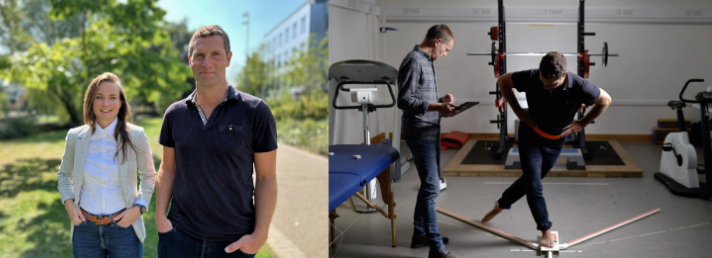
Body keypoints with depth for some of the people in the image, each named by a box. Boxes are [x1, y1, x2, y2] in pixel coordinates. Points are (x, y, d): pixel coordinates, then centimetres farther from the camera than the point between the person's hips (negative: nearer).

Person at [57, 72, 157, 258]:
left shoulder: (136, 136, -7)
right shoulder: (75, 137, -2)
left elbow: (148, 176, 5)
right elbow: (64, 174, 15)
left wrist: (138, 208, -8)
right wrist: (68, 204, 0)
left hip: (124, 228, -2)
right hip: (85, 230, 2)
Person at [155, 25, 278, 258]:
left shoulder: (255, 112, -7)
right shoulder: (175, 114, 4)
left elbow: (267, 177, -5)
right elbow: (167, 168, 11)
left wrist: (259, 235, -11)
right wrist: (160, 215, -1)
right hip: (179, 235, 3)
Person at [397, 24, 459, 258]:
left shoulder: (426, 61, 14)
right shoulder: (414, 61, -16)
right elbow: (405, 100, -22)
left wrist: (441, 100, 7)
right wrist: (438, 107, -27)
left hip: (430, 132, 10)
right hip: (419, 133, -10)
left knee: (429, 184, 16)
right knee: (431, 188, -10)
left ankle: (420, 234, 28)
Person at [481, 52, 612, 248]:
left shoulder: (579, 87, -28)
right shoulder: (531, 78, -28)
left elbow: (605, 100, -8)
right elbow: (503, 81, -10)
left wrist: (582, 123, -10)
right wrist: (518, 111, -14)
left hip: (556, 141, 2)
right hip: (530, 135, -1)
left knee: (530, 180, 17)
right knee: (534, 186, -5)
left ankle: (501, 204, 43)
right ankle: (546, 230, 13)